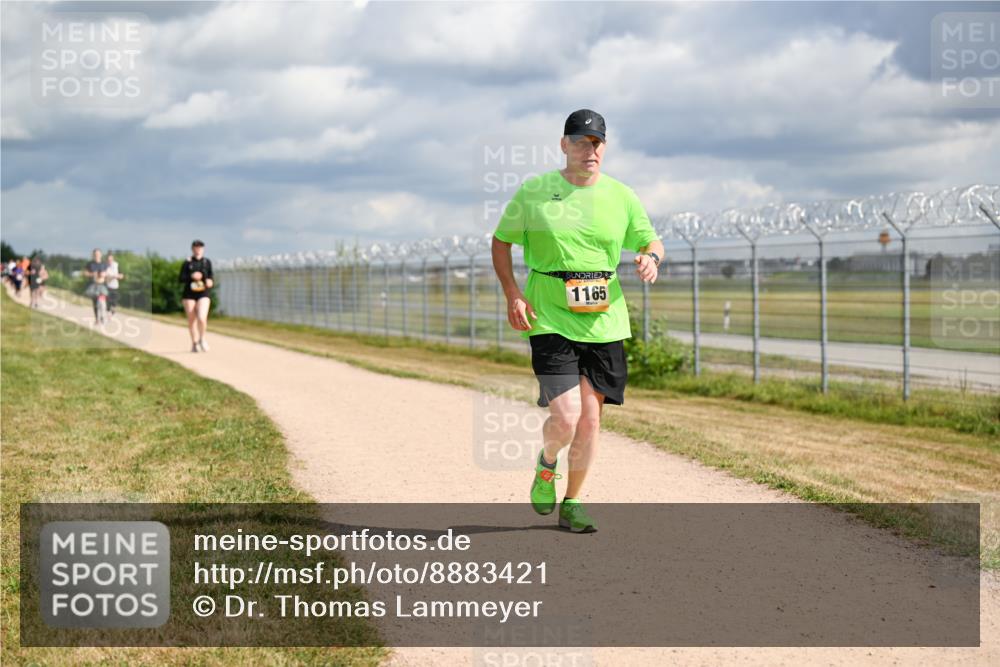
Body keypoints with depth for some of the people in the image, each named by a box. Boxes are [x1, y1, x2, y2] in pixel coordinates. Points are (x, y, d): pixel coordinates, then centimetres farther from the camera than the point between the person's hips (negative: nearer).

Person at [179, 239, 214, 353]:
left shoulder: (207, 262, 7)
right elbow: (181, 278, 0)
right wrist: (191, 276, -17)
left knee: (202, 318, -17)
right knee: (191, 320, 5)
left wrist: (210, 281, -11)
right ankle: (194, 343, 22)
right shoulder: (187, 263, 2)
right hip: (189, 294, 0)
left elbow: (211, 276, 11)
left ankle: (202, 339, 7)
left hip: (203, 294, 0)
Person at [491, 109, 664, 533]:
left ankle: (571, 503, 20)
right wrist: (512, 293, -5)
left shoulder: (621, 196, 6)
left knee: (590, 419, 3)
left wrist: (650, 257, -10)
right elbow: (500, 241, 9)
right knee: (565, 418, -14)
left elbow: (650, 241, 16)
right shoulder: (534, 192, 0)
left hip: (605, 323, 3)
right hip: (550, 322, -3)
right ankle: (546, 464, 20)